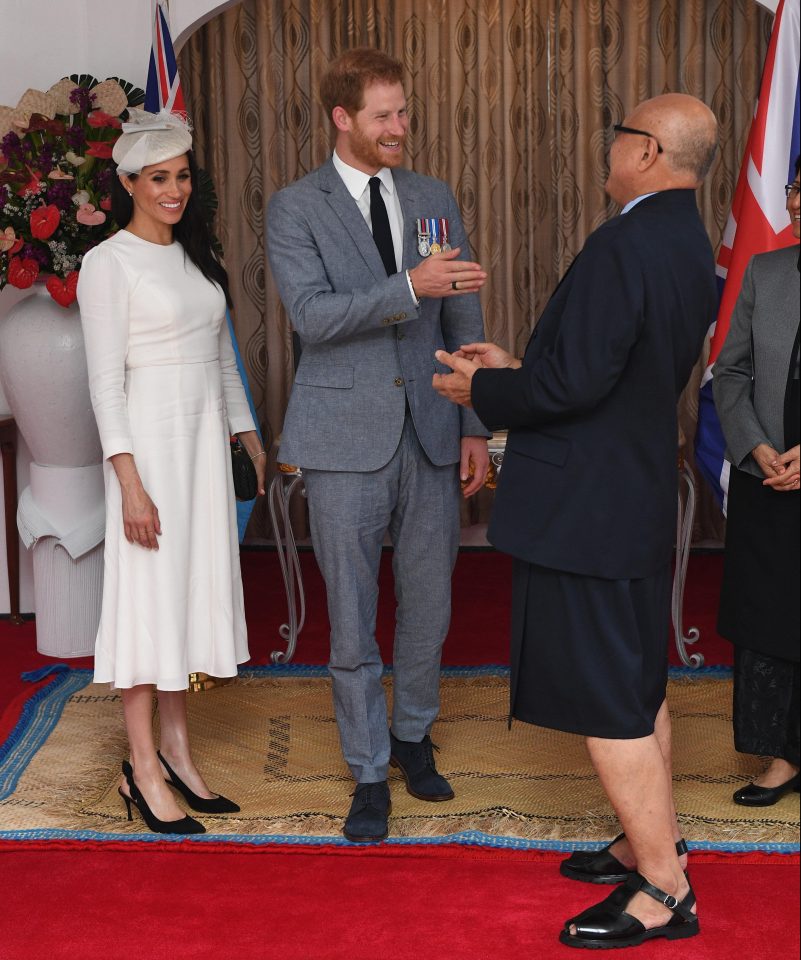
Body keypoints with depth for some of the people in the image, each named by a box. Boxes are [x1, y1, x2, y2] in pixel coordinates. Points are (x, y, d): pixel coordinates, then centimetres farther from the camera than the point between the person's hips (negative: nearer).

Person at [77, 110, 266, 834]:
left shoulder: (196, 255, 13)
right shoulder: (109, 262, -8)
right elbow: (106, 380, -13)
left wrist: (250, 436, 17)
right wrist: (129, 482, -18)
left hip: (205, 438, 7)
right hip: (149, 441, -7)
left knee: (192, 590, 10)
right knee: (148, 595, -3)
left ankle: (177, 748, 21)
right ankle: (145, 770, 6)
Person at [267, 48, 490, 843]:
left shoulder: (434, 201, 9)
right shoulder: (295, 208, -3)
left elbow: (463, 321, 10)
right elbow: (312, 315, -16)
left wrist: (475, 427, 5)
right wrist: (410, 286, -27)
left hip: (431, 433, 4)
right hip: (347, 437, -3)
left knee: (427, 605, 12)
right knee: (351, 618, 4)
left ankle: (412, 734, 35)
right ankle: (369, 773, 19)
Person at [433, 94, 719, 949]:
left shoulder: (623, 247, -23)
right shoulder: (689, 246, 9)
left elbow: (577, 382, -26)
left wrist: (483, 392, -9)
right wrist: (516, 370, 14)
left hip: (585, 509, -10)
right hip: (640, 500, 10)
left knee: (607, 703, 0)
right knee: (637, 684, 21)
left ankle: (663, 893, 9)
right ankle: (653, 842, 36)